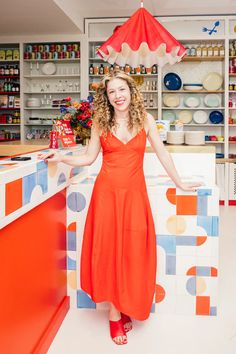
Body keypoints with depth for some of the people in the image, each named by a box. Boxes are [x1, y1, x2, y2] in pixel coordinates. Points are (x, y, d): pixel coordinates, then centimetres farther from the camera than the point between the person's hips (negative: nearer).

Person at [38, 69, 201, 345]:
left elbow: (161, 154, 7)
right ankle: (116, 315, 15)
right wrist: (62, 158, -7)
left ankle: (124, 308, 22)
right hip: (107, 192, 0)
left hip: (134, 193, 0)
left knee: (133, 251, 2)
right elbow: (88, 158, 7)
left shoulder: (145, 119, 2)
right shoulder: (100, 122, 4)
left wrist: (179, 183, 11)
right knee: (108, 249, 2)